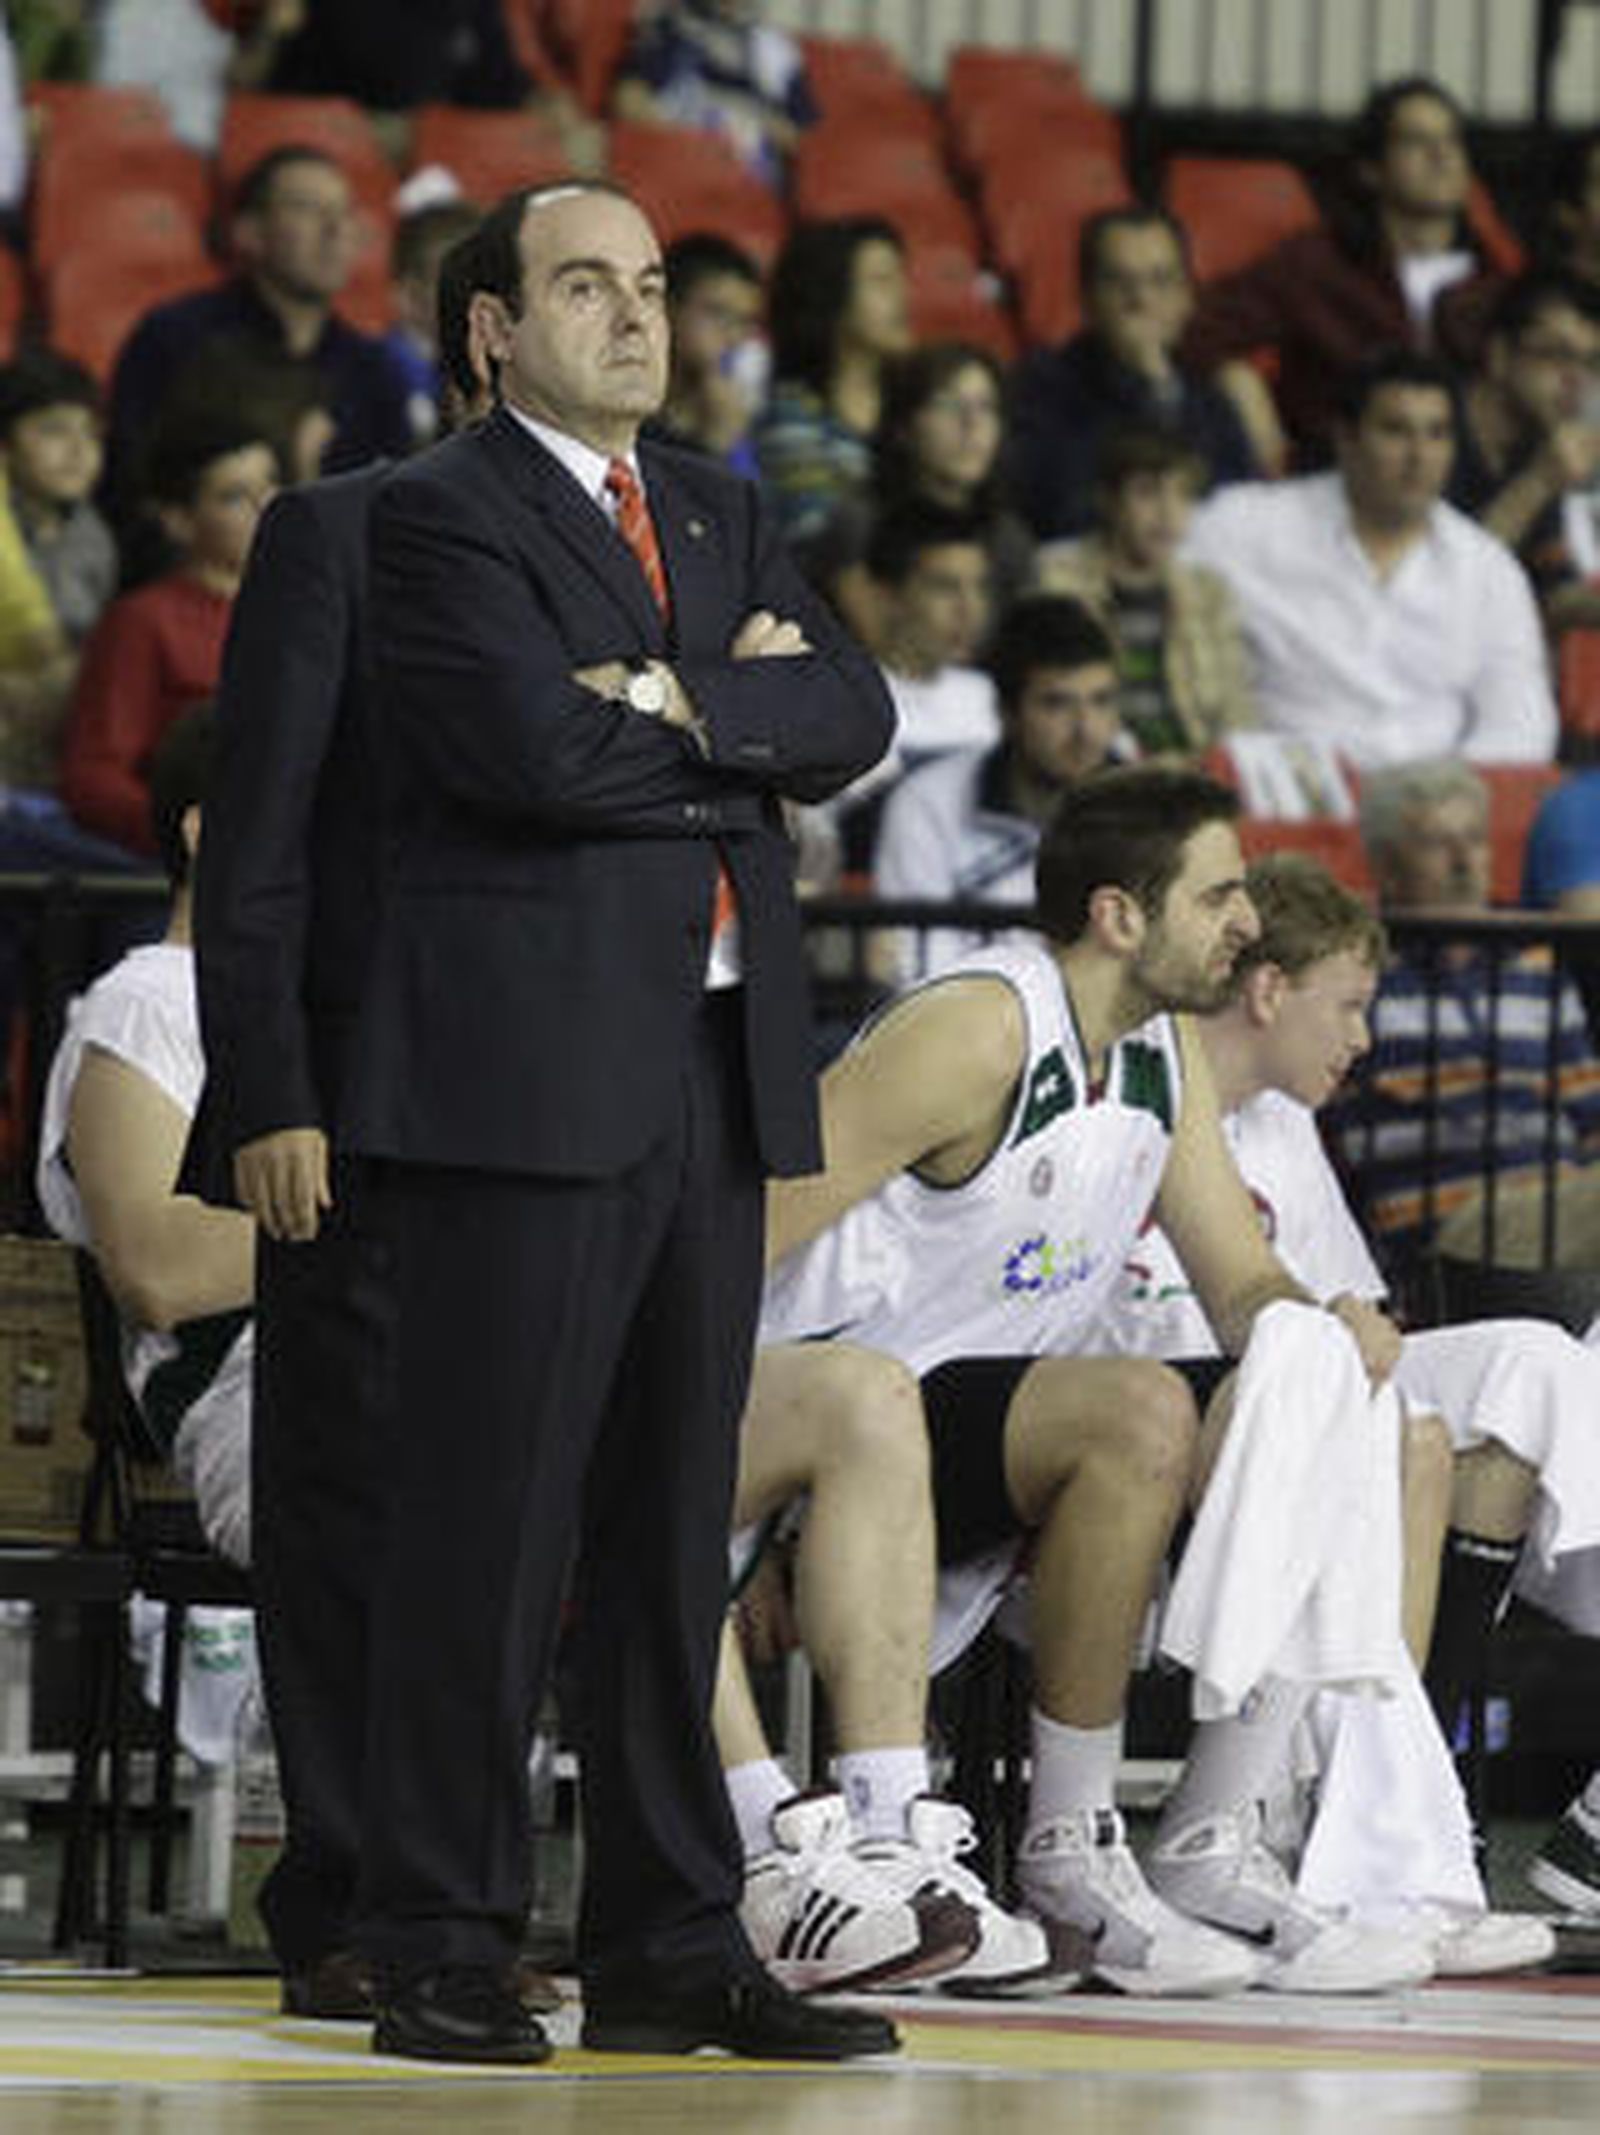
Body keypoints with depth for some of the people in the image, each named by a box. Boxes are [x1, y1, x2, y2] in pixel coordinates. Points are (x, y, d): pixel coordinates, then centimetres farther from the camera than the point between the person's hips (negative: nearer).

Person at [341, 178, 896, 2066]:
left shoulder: (715, 513, 20)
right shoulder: (439, 515, -3)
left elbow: (854, 714, 6)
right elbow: (541, 748, -17)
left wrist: (684, 703, -9)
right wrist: (747, 738, -4)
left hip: (715, 1068, 7)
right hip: (525, 1073, -7)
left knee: (672, 1532, 9)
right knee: (487, 1524, -6)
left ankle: (668, 1948, 12)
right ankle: (439, 1956, -2)